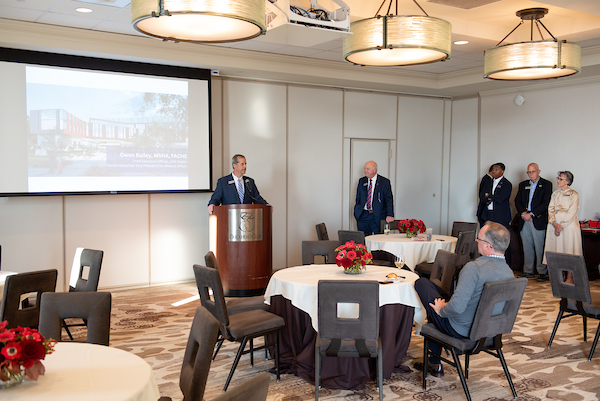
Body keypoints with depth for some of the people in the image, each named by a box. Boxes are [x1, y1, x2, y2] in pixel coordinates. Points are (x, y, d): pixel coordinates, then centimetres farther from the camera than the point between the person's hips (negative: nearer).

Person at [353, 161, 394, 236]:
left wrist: (390, 215, -18)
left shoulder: (385, 182, -2)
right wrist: (357, 211, 6)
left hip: (377, 216, -3)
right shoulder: (361, 181, 10)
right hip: (363, 216, 3)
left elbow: (389, 199, -6)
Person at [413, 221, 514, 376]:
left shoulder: (473, 267, -29)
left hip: (460, 330, -7)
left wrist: (441, 310, -12)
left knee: (421, 283, 5)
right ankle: (434, 363, 37)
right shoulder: (509, 273, -5)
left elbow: (457, 306, -35)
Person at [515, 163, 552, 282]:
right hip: (524, 220, 5)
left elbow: (545, 203, -8)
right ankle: (528, 271, 17)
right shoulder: (523, 185, 16)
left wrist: (531, 214, -14)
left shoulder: (546, 184, 0)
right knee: (527, 247, 9)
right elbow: (517, 201, 12)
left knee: (540, 248, -5)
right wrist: (523, 213, -6)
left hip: (538, 221, -5)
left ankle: (543, 272, 3)